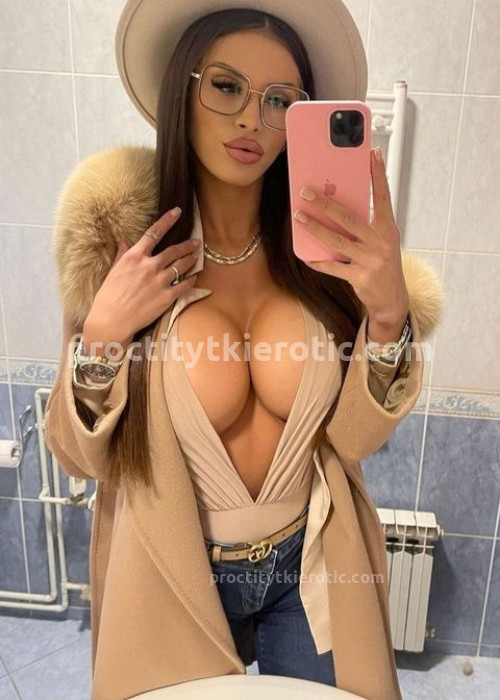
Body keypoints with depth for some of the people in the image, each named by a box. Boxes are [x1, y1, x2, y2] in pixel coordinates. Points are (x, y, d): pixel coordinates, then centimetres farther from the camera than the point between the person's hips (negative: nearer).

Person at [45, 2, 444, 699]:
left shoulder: (322, 244, -13)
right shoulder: (124, 243, -16)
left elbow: (351, 436, -12)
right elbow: (80, 456, -10)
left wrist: (390, 315, -27)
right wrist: (101, 337, -26)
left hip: (312, 569, 2)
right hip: (174, 580, 0)